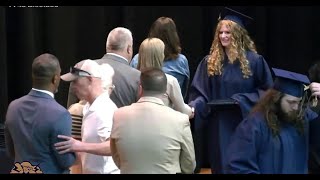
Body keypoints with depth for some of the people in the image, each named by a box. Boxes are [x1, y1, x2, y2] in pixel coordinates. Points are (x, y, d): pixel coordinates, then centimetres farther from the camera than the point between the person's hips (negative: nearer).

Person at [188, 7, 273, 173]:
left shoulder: (254, 60, -4)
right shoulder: (210, 62, 3)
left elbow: (267, 91, -1)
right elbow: (200, 93, 2)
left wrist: (242, 100, -14)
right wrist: (193, 107, -19)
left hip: (245, 124, -2)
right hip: (219, 125, 2)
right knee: (221, 164, 6)